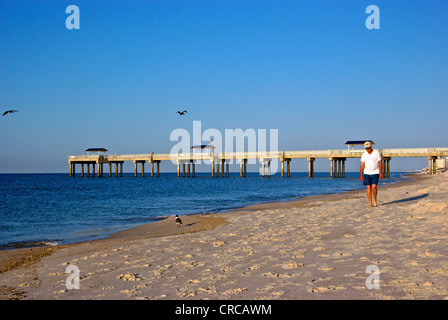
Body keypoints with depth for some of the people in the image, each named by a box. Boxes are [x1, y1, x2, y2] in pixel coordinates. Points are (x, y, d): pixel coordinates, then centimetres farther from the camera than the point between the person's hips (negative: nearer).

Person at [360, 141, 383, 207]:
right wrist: (361, 175, 1)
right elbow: (362, 165, 3)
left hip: (375, 173, -3)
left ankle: (374, 200, 6)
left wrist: (381, 173, -11)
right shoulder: (364, 154, 2)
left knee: (374, 186, -16)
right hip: (367, 173, 3)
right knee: (368, 187, -2)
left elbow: (380, 163, -6)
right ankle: (370, 203, 3)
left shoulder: (376, 153, -7)